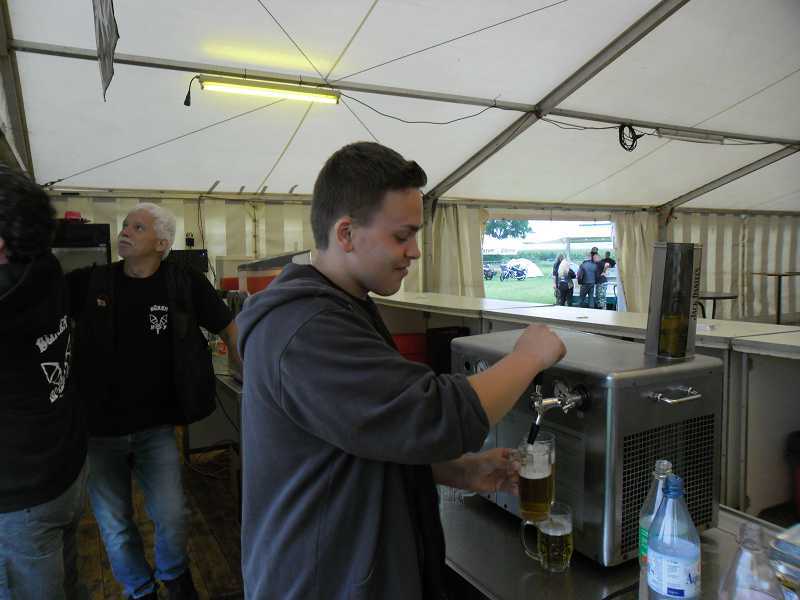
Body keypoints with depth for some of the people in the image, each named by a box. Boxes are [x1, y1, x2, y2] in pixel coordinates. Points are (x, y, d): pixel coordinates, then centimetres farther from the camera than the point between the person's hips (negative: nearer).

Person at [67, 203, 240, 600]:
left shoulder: (185, 284, -8)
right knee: (114, 525, 13)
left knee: (172, 515, 1)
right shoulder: (90, 282, -3)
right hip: (97, 429, 2)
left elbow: (230, 329, -1)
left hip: (155, 428, -1)